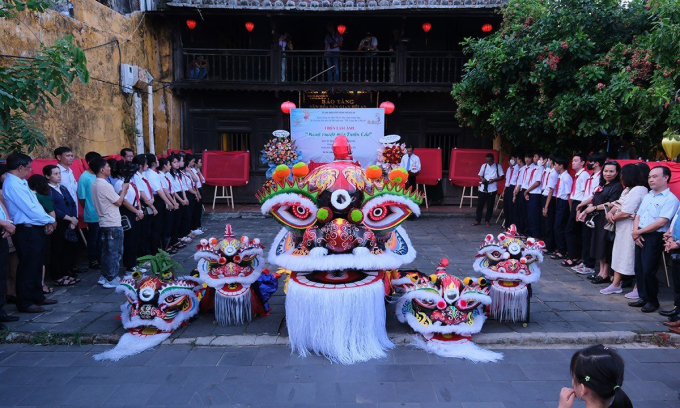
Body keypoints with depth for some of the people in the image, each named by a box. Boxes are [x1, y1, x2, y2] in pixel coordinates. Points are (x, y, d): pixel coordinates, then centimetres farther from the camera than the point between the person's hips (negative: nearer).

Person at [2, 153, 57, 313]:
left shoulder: (20, 183, 13)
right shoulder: (13, 185, -18)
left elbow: (34, 205, 13)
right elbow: (30, 209, -20)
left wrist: (47, 221, 2)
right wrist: (49, 221, -8)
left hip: (34, 230, 10)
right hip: (26, 231, -10)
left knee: (36, 265, 17)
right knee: (27, 267, -1)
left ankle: (37, 297, 29)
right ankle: (24, 303, 9)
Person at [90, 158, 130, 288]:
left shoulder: (95, 184, 10)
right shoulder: (105, 185, -18)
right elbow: (119, 202, -14)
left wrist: (122, 190, 8)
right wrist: (124, 188, -2)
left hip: (104, 222, 9)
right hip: (113, 224, -9)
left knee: (106, 251, 16)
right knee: (115, 252, -1)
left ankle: (104, 277, 23)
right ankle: (112, 279, 4)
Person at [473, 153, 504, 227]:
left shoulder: (498, 166, 0)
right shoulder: (484, 166, 7)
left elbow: (502, 176, -1)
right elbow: (480, 175, 12)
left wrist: (494, 180, -16)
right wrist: (482, 179, -11)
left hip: (492, 189, -2)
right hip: (483, 188, 2)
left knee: (490, 205, 5)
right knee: (480, 204, 3)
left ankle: (487, 220, 18)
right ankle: (478, 220, 11)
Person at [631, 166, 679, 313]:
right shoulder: (647, 196, 15)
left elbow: (661, 222, -17)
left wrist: (639, 232, -11)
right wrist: (636, 231, -3)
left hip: (654, 238, -7)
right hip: (640, 236, 7)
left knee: (648, 271, -6)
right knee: (638, 268, 9)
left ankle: (652, 301, 11)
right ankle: (643, 297, 22)